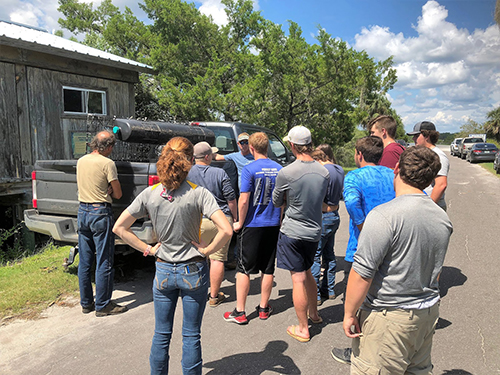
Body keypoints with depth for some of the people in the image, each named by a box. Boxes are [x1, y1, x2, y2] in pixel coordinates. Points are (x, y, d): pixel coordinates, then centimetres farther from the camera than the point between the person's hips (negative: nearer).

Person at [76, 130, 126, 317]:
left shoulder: (80, 161, 9)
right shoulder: (107, 163, -12)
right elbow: (117, 194, -8)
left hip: (82, 211, 7)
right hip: (100, 213, -7)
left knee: (85, 262, 14)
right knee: (104, 262, 1)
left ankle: (86, 303, 25)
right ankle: (102, 305, 9)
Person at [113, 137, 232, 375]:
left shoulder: (149, 194, -6)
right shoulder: (198, 193, -16)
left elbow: (119, 228, -3)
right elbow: (226, 230, -25)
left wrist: (148, 249, 0)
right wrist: (207, 251, -10)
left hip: (163, 272, 3)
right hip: (194, 272, -2)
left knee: (161, 334, 19)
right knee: (191, 336, 13)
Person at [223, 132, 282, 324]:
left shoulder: (250, 169, -13)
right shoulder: (279, 168, 3)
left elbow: (244, 200, -16)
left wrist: (240, 223, -4)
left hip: (252, 224, -5)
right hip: (273, 224, 5)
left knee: (244, 269, 5)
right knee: (268, 268, 13)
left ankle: (240, 312, 11)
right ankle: (264, 308, 24)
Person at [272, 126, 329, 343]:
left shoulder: (286, 173, -18)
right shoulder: (323, 172, -1)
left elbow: (276, 202, -2)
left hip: (292, 233, -5)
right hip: (314, 231, 6)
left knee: (299, 279, 2)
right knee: (307, 273, 24)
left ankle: (303, 329, 13)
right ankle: (314, 313, 39)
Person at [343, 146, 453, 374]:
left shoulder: (384, 216, -22)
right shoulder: (442, 218, 3)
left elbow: (362, 274, -22)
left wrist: (349, 314, -12)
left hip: (389, 319, -8)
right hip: (428, 312, 8)